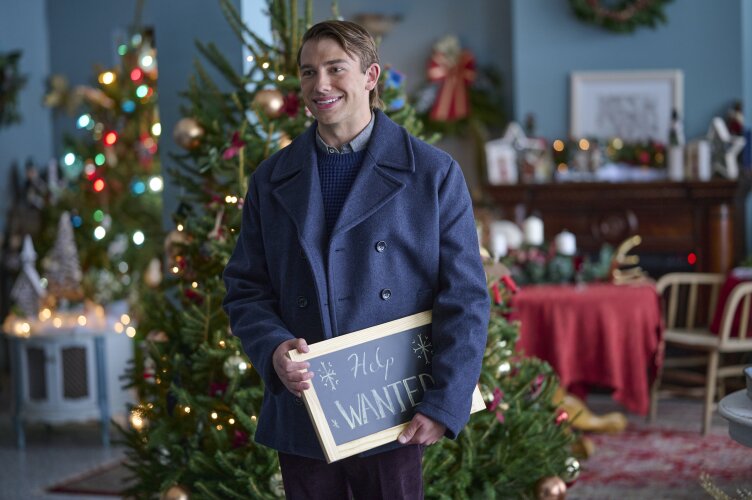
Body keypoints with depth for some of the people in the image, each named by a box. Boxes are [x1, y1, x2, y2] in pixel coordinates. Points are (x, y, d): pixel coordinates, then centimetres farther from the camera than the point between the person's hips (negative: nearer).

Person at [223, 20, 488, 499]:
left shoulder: (434, 173, -1)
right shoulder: (271, 181, 8)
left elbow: (465, 297, -3)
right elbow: (246, 290, 10)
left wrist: (444, 404, -11)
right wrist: (273, 349, -12)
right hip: (301, 419, 2)